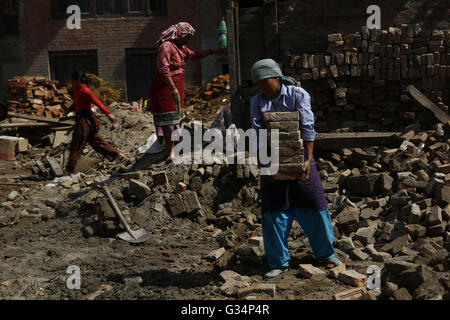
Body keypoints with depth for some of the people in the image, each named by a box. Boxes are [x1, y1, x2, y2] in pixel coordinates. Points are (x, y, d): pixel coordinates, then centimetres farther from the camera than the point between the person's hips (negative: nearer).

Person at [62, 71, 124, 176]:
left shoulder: (85, 91, -17)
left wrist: (108, 114, -18)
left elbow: (97, 102, -18)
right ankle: (116, 154, 22)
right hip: (81, 118, 10)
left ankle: (70, 170, -1)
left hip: (85, 119, -10)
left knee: (76, 145, -6)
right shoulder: (77, 90, 12)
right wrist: (69, 110, 8)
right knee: (95, 141, 16)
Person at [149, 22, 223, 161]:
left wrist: (212, 52, 30)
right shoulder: (166, 46, -15)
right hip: (165, 90, -10)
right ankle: (170, 154, -2)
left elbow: (194, 55, 33)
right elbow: (163, 69, -25)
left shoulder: (181, 48, 15)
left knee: (176, 117, 11)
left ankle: (172, 151, 19)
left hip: (177, 90, 10)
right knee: (168, 119, -7)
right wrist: (173, 89, -29)